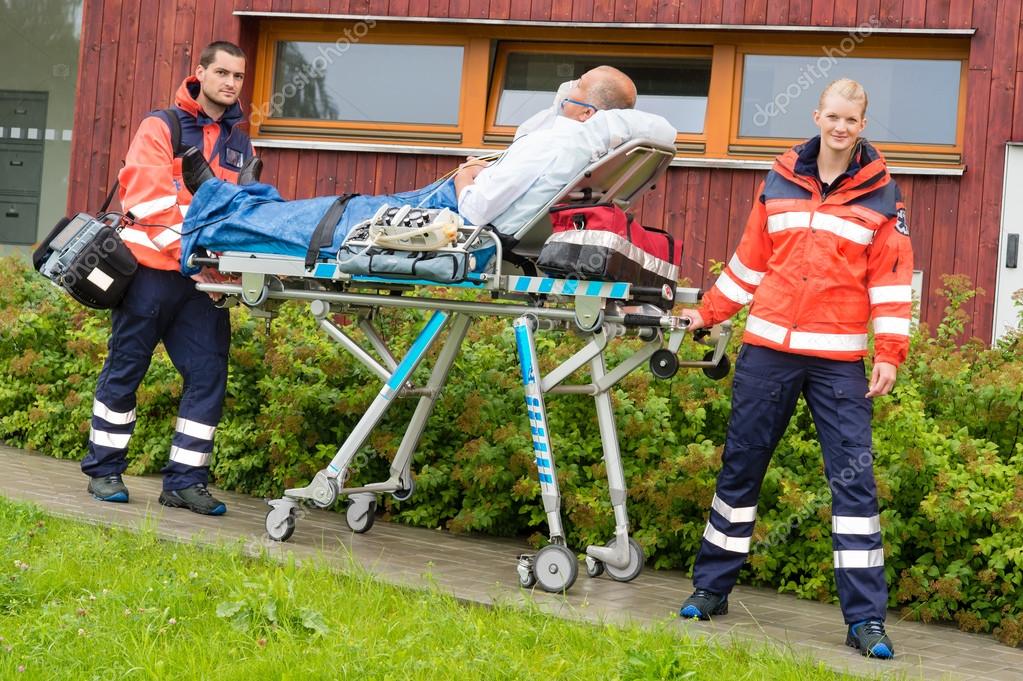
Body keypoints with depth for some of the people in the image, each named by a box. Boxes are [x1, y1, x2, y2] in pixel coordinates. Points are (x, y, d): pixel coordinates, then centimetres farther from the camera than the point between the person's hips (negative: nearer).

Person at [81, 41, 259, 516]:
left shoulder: (241, 145, 15)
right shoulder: (162, 127, 0)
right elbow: (147, 199, -11)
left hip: (206, 279, 5)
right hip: (153, 270, -5)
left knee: (209, 374, -1)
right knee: (126, 369, 3)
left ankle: (185, 480, 6)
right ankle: (104, 469, 16)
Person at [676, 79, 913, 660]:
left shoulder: (881, 195, 2)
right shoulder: (778, 183, 9)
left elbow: (893, 279, 0)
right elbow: (750, 260, 17)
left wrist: (890, 354, -8)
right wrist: (708, 312, 17)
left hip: (839, 361, -2)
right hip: (768, 350, 2)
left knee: (854, 478, -4)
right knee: (740, 467, 8)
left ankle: (866, 618, 1)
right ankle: (711, 588, 21)